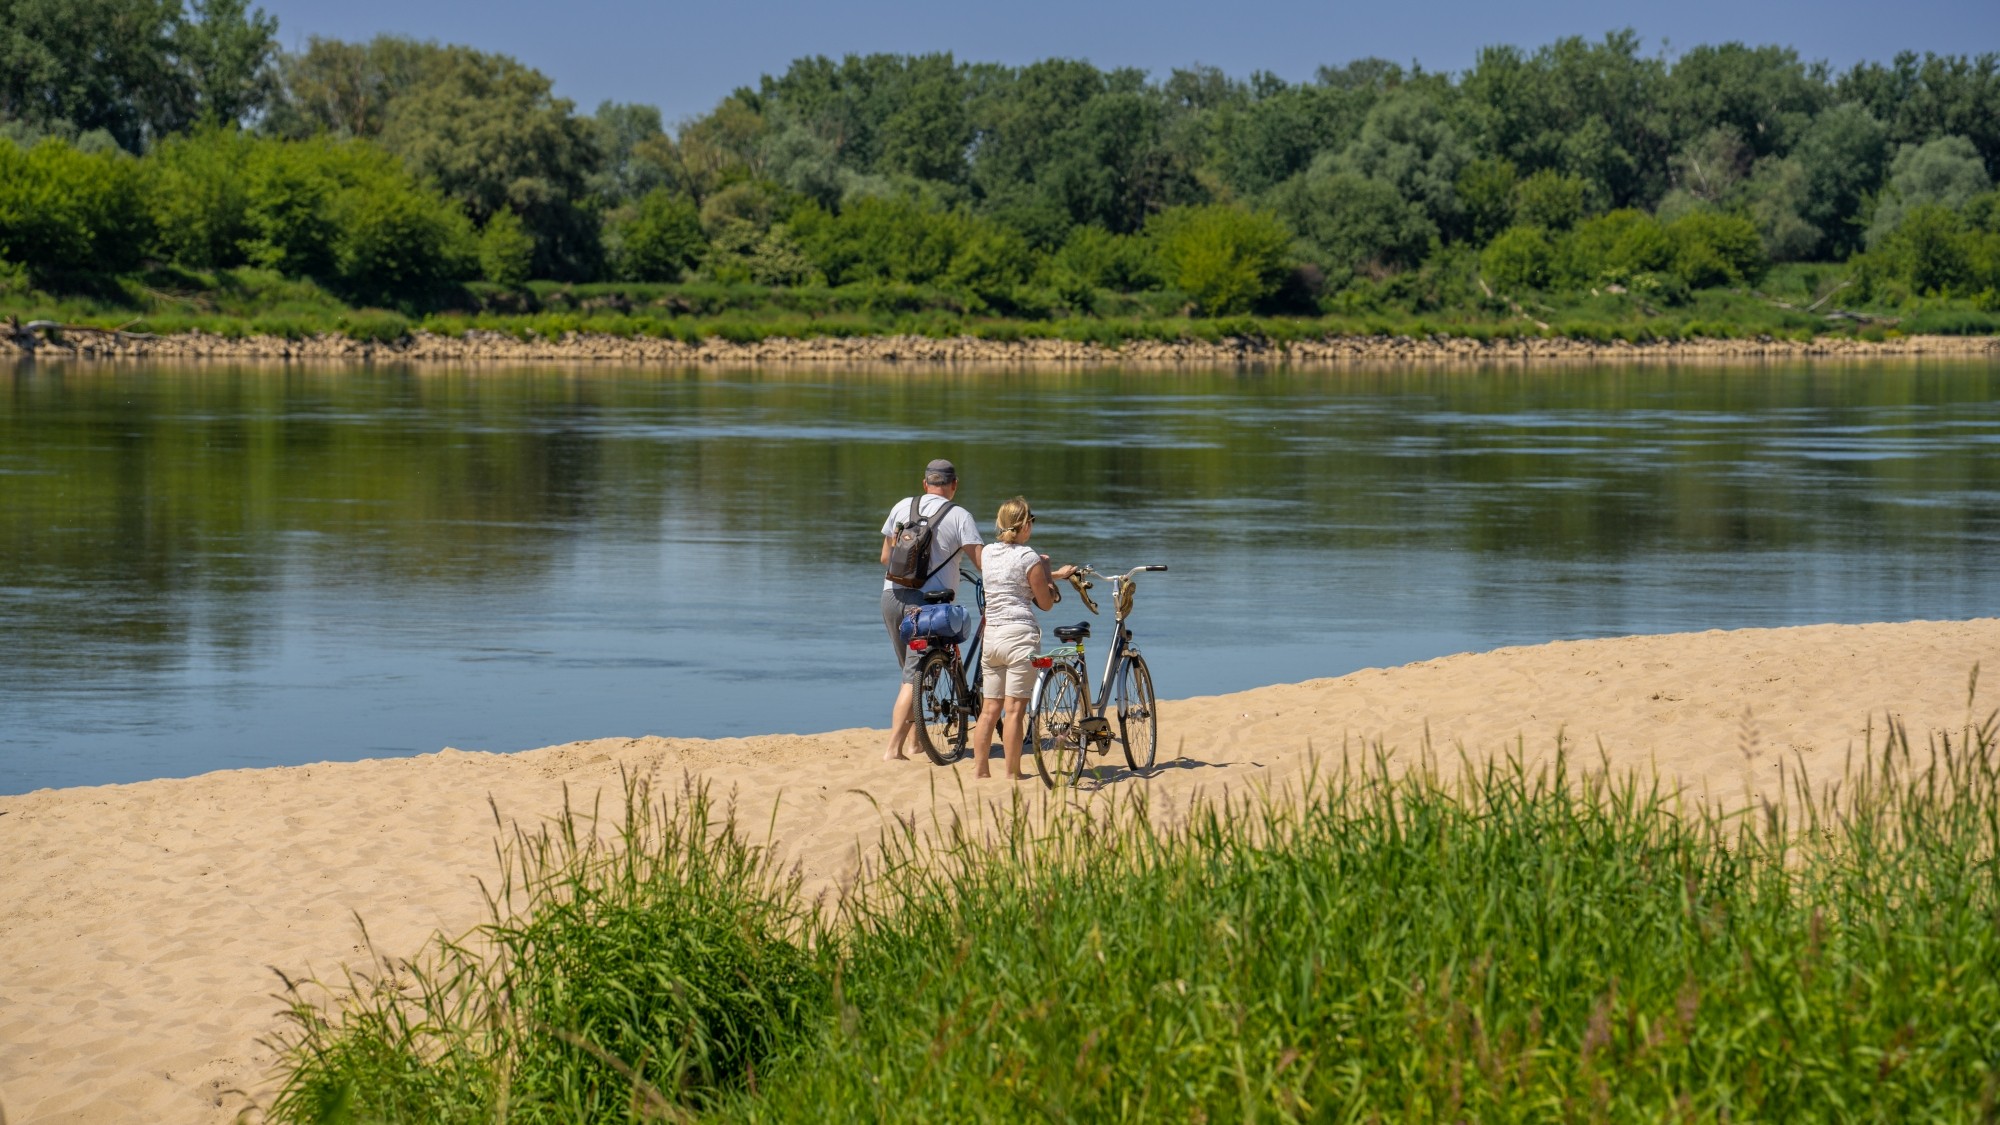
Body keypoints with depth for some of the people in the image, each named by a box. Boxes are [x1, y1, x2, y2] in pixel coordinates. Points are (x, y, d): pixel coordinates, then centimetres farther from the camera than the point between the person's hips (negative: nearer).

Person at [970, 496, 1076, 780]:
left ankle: (980, 768, 12)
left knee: (989, 708, 11)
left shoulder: (988, 553, 9)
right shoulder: (1029, 557, -8)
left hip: (991, 636, 6)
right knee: (1015, 709, -2)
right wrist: (1049, 573, 13)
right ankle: (1013, 773, 1)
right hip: (1020, 636, -6)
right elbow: (1046, 603, -1)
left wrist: (1053, 574, 25)